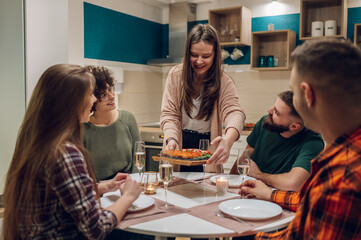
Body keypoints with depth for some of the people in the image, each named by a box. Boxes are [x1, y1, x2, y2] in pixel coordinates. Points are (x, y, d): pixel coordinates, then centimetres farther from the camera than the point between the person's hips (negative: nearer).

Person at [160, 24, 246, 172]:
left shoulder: (223, 82, -9)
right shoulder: (176, 75, -6)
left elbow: (234, 112, -24)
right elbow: (169, 114, -8)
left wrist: (228, 141, -46)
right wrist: (171, 139, -28)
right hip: (180, 146, 0)